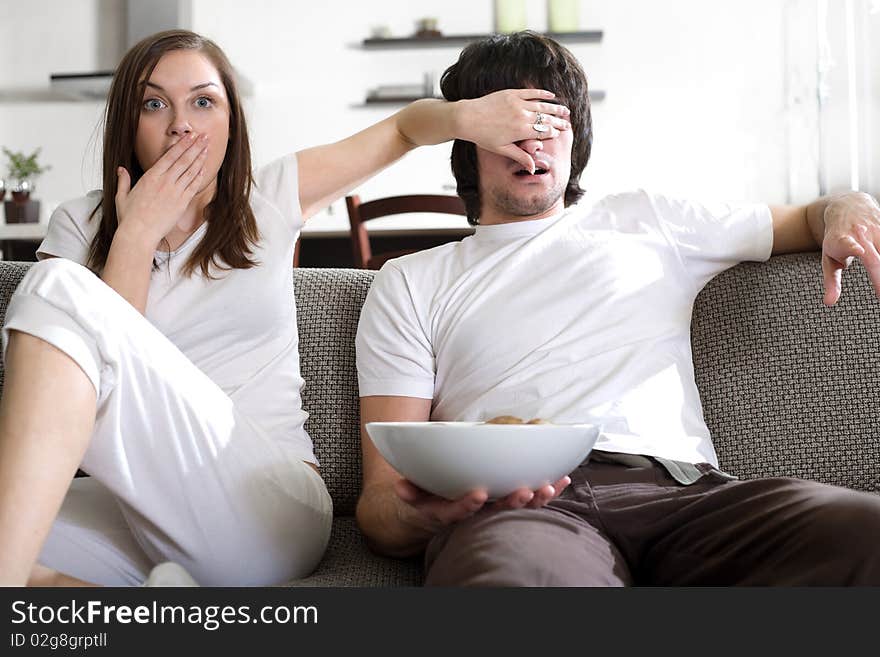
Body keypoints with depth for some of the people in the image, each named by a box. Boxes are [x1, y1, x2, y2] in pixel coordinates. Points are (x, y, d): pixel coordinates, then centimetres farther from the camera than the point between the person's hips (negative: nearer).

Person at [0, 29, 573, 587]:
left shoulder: (269, 199, 13)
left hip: (268, 505, -1)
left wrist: (467, 116, -2)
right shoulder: (81, 225, 14)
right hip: (133, 510, 2)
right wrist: (139, 234, -2)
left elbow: (403, 126, 20)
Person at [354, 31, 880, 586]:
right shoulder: (410, 281, 20)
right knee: (513, 576, -43)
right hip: (511, 506, -3)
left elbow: (804, 220, 40)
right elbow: (381, 496, 11)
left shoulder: (648, 222, 28)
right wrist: (424, 512, -16)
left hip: (674, 485, 4)